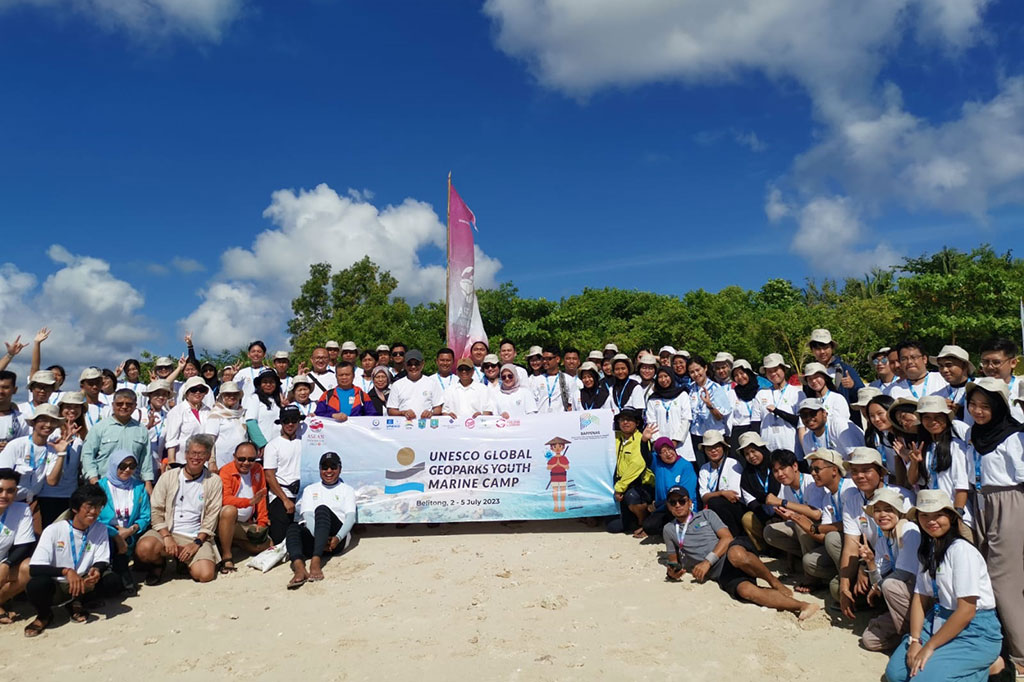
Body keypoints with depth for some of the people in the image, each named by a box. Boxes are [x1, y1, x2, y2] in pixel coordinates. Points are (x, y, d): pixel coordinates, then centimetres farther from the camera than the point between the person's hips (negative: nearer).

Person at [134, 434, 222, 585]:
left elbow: (211, 517, 1)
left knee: (205, 574, -24)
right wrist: (167, 537, -12)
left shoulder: (214, 482, 5)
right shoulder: (168, 477, 6)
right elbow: (156, 511, 2)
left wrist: (197, 542, -11)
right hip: (166, 531, 1)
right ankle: (159, 564, 3)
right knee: (144, 548, -33)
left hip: (197, 537, 0)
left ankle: (185, 562, 11)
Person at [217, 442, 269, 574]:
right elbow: (225, 499, -27)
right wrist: (249, 501, -41)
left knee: (263, 545, -6)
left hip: (247, 524, 6)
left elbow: (262, 498, 7)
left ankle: (229, 540, 12)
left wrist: (262, 522, 1)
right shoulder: (226, 471, -13)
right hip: (225, 520, -6)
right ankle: (226, 557, -26)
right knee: (229, 510, -38)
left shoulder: (258, 470, 3)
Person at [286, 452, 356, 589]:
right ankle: (299, 567, -56)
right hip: (313, 536, 2)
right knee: (293, 527, -29)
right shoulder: (310, 489, 22)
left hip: (336, 538, -2)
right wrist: (320, 538, -15)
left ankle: (315, 561, -46)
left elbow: (350, 517, 3)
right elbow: (307, 516, 5)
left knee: (322, 509, -30)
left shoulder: (347, 490, 18)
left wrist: (338, 538, -18)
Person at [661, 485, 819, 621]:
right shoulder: (669, 530, 22)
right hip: (720, 573, 1)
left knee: (736, 555, -40)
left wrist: (708, 561, -10)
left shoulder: (706, 515, 16)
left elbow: (727, 538, 4)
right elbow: (673, 561, 26)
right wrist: (672, 573, 1)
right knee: (746, 590, -33)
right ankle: (800, 605, -36)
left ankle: (775, 583, -20)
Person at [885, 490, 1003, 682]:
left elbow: (966, 610, -19)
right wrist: (914, 640, -9)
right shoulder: (927, 550, 8)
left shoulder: (961, 550, -17)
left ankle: (988, 666, 1)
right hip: (940, 620, 7)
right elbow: (920, 597, 5)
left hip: (975, 630, -7)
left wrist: (929, 647, -17)